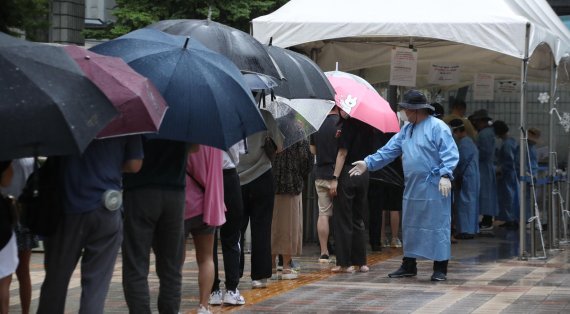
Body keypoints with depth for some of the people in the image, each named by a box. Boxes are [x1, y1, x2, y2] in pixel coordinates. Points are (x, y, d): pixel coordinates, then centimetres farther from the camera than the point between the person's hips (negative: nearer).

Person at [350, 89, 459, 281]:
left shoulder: (437, 127, -10)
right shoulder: (407, 130, 15)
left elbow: (450, 154, -16)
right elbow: (389, 150, 15)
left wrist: (445, 175, -25)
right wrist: (368, 163, 9)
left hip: (434, 187, -8)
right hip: (412, 187, 8)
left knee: (437, 226, -4)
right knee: (410, 226, 13)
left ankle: (440, 269, 3)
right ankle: (409, 266, 23)